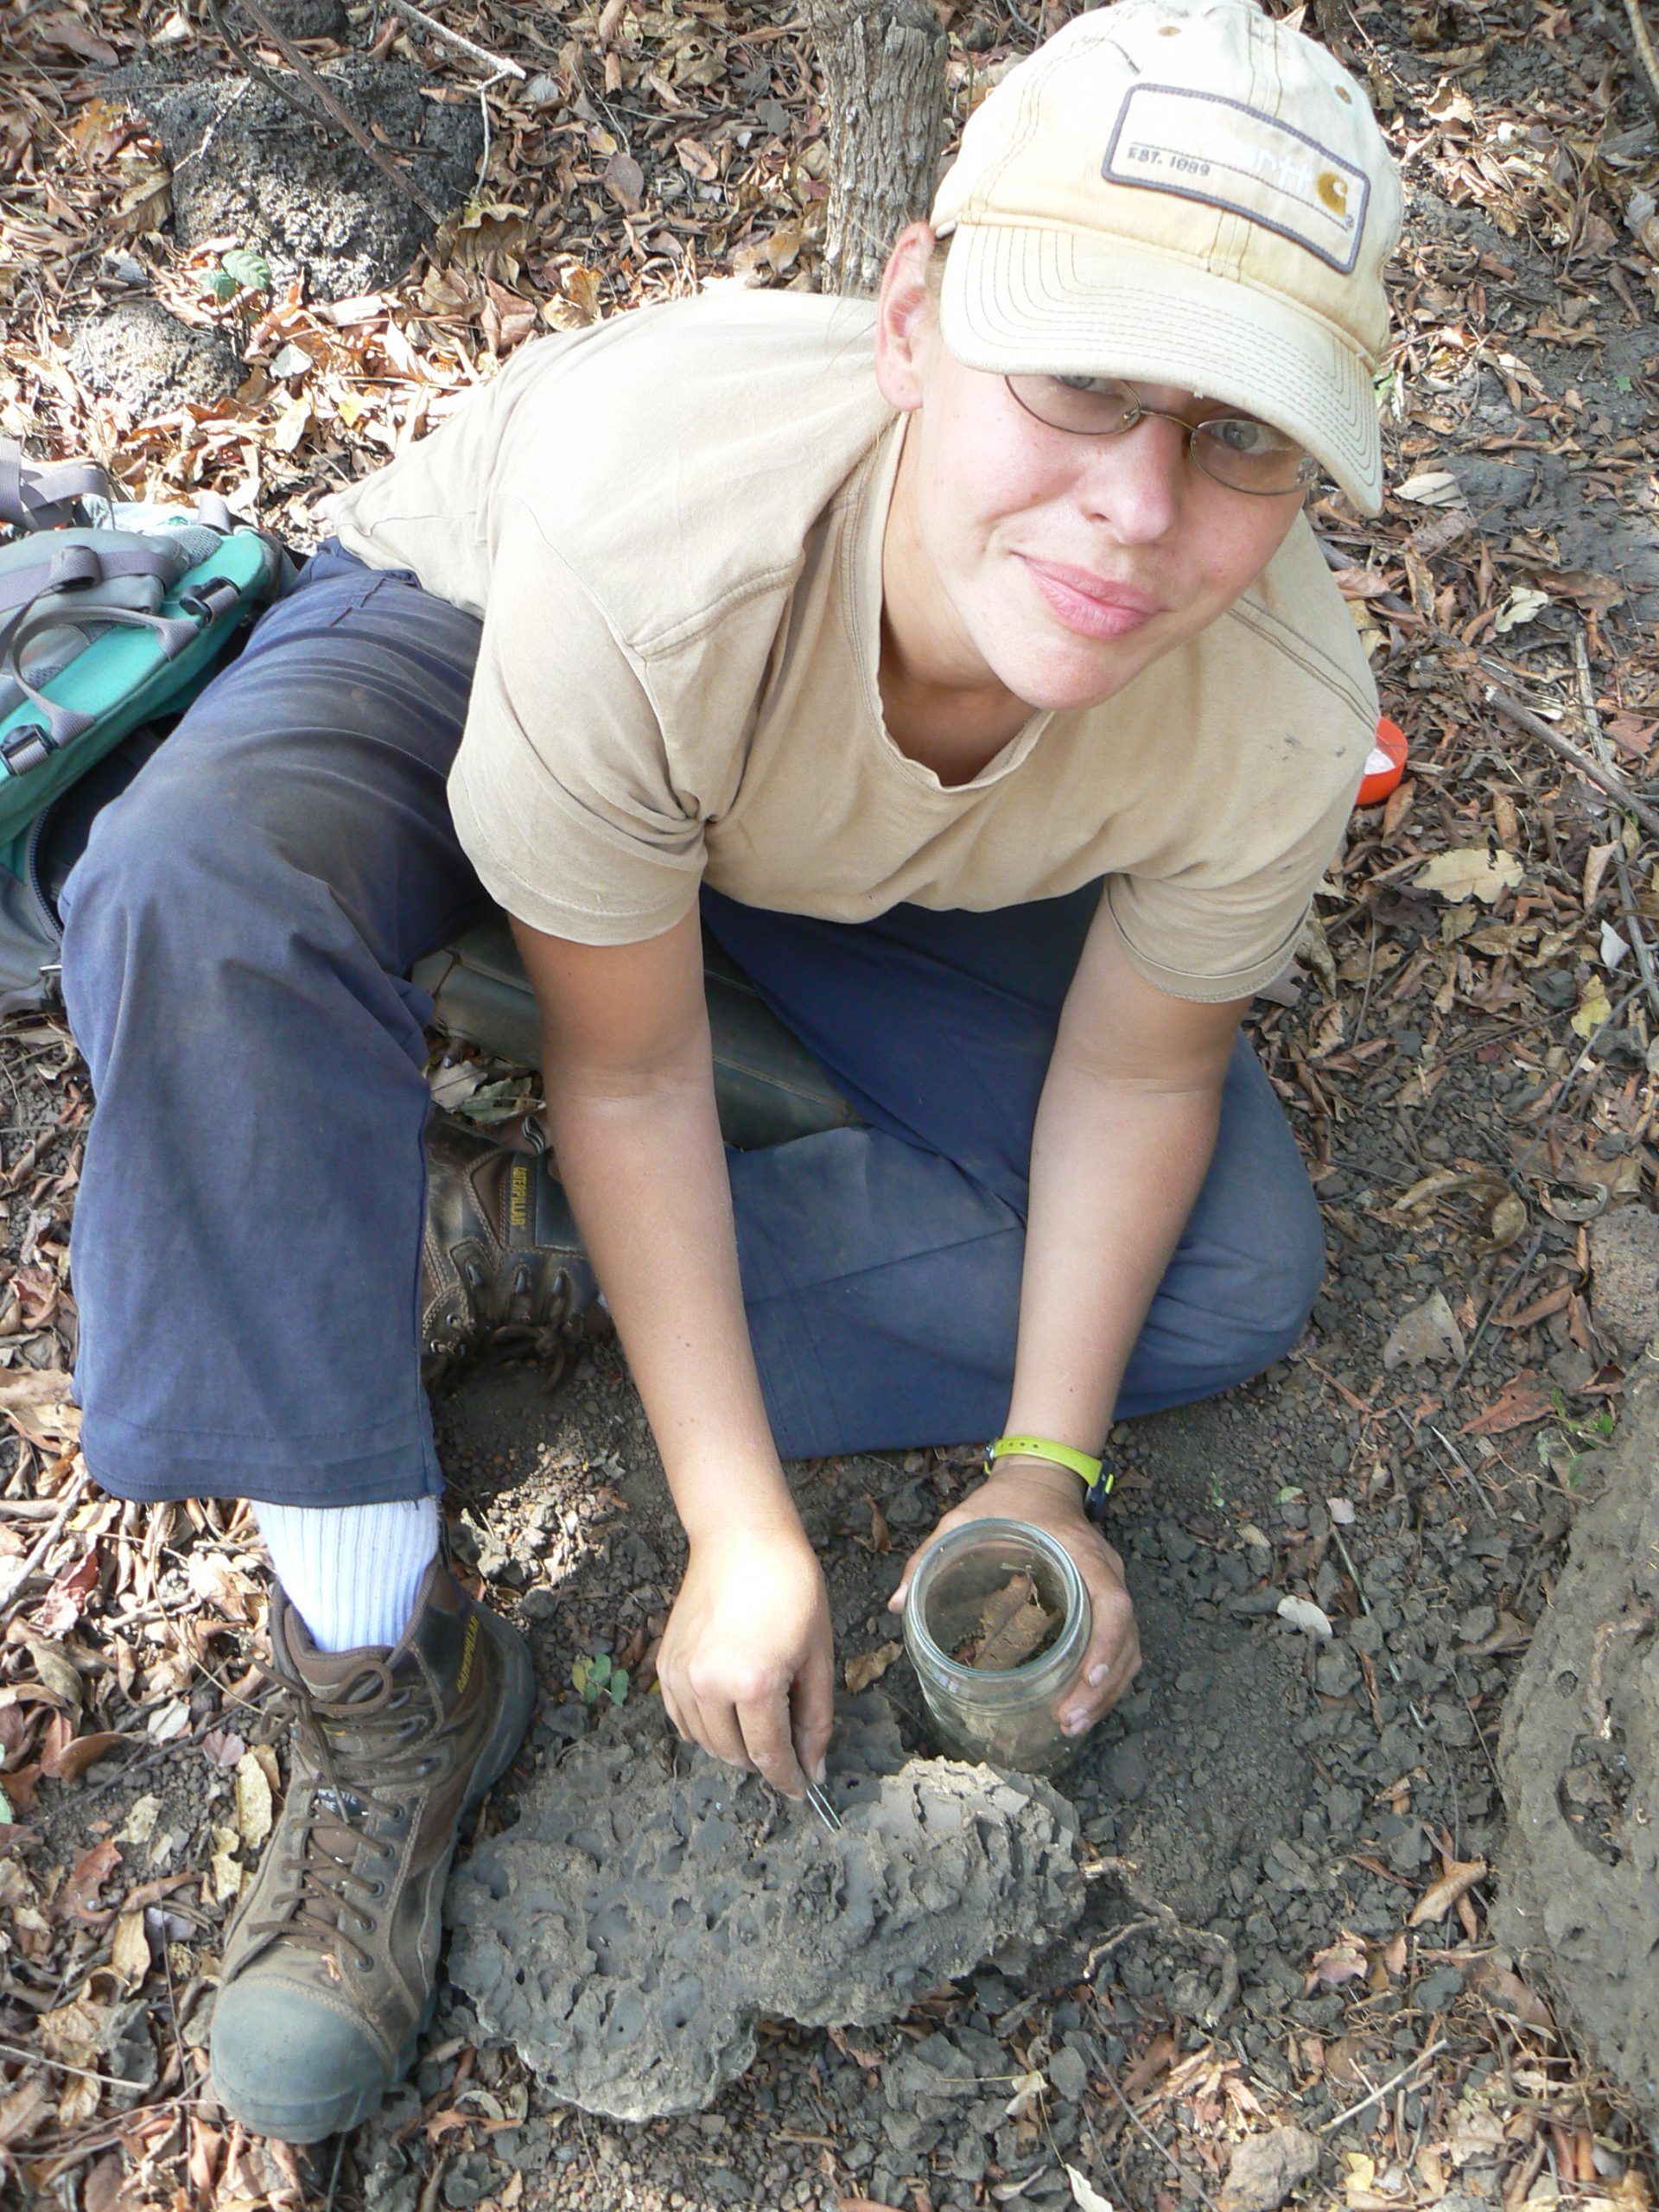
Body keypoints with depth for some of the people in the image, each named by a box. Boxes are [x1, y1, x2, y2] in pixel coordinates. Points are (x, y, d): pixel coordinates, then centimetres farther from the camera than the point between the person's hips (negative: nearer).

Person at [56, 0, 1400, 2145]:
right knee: (200, 886, -37)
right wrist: (740, 1536, -24)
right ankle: (386, 1667, -21)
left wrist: (1042, 1468, -15)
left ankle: (486, 1244, -12)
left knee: (1234, 1277, -9)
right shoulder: (647, 540, -42)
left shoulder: (1278, 727, -32)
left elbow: (1133, 1071, -13)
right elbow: (629, 1076, -29)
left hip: (900, 872, 3)